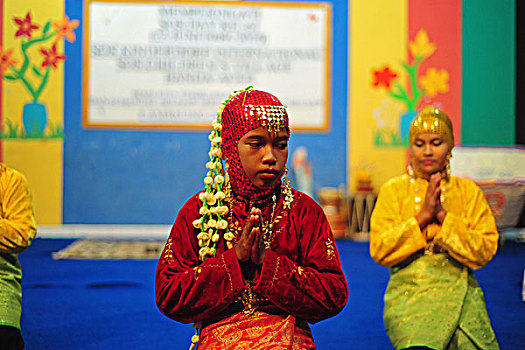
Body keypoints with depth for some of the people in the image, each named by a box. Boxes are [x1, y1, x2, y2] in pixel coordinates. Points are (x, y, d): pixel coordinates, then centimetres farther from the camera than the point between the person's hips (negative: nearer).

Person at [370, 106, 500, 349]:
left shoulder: (468, 192, 11)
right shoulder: (393, 190, 8)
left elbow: (484, 252, 1)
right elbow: (379, 251, -2)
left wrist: (443, 216, -8)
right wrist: (423, 216, -9)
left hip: (459, 293, 3)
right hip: (408, 292, -2)